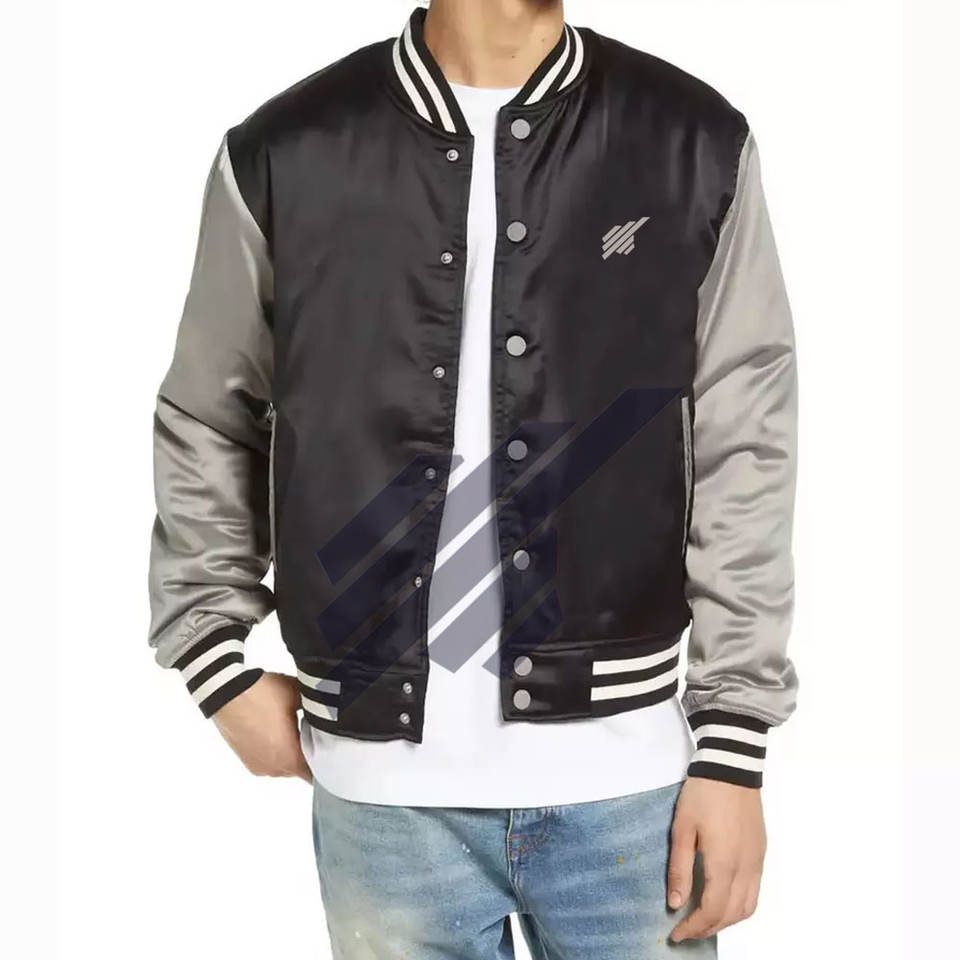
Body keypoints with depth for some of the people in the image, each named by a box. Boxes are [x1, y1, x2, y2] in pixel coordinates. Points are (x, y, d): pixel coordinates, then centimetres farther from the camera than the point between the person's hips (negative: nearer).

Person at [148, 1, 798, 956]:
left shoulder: (696, 145, -2)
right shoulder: (281, 158, -2)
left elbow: (744, 465, -1)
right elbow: (202, 430, 11)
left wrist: (732, 749, -2)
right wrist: (220, 669, 7)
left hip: (626, 771, 0)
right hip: (385, 783, 0)